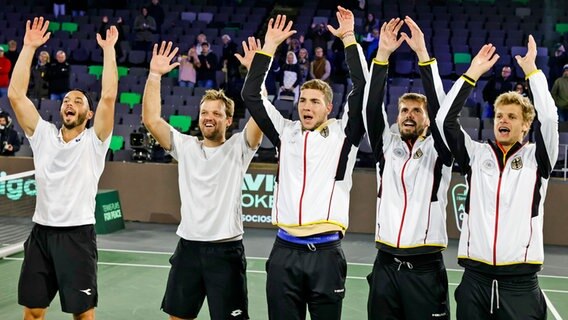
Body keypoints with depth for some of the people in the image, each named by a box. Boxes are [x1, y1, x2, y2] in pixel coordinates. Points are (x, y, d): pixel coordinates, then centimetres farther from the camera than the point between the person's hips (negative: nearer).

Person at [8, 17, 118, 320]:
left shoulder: (94, 141, -1)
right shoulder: (43, 135, 7)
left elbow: (108, 97, -15)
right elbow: (15, 95, -1)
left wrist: (108, 49, -12)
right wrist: (29, 47, -3)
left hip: (78, 234, -3)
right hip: (41, 232, 4)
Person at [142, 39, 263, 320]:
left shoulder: (238, 148, -2)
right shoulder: (185, 146, 7)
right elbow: (151, 119, -1)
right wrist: (154, 75, -7)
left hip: (225, 250, -3)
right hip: (188, 246, 4)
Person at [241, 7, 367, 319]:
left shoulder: (342, 134, 4)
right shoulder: (286, 133, 11)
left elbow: (363, 90, -6)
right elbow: (251, 95, 8)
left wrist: (349, 39, -5)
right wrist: (270, 46, 5)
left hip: (326, 253, -2)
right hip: (284, 251, 3)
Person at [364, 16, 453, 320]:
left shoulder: (437, 151, 3)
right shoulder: (387, 147, 9)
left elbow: (440, 108, -11)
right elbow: (372, 108, -3)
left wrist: (422, 53, -15)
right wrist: (382, 55, -11)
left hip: (425, 268, -3)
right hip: (385, 266, 3)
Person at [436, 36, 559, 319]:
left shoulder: (536, 158, 5)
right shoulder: (477, 154, 9)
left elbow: (549, 118, -11)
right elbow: (445, 119, 1)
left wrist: (531, 69, -6)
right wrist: (472, 74, 0)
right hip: (475, 279, 2)